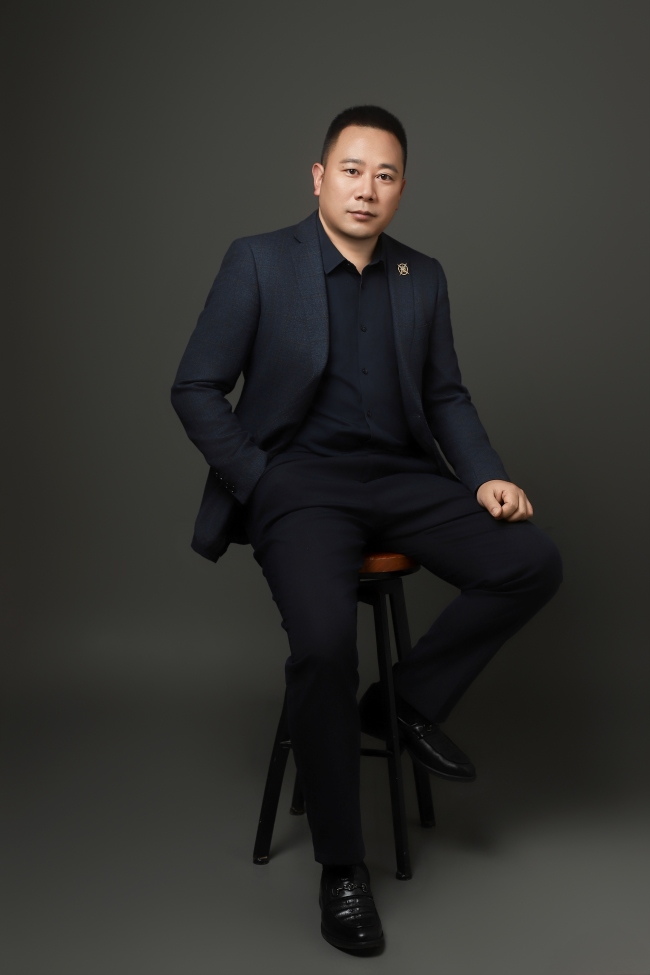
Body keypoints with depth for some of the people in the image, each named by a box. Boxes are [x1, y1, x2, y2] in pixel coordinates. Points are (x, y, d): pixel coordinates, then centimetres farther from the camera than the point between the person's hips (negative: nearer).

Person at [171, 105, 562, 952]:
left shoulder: (423, 277, 13)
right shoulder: (259, 262, 0)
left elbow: (445, 396, 16)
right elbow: (196, 389, -2)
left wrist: (485, 475, -2)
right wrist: (260, 485, -12)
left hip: (400, 476, 5)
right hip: (298, 481, -4)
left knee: (533, 563, -17)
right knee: (324, 641, -30)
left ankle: (409, 700, 6)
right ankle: (341, 866, -9)